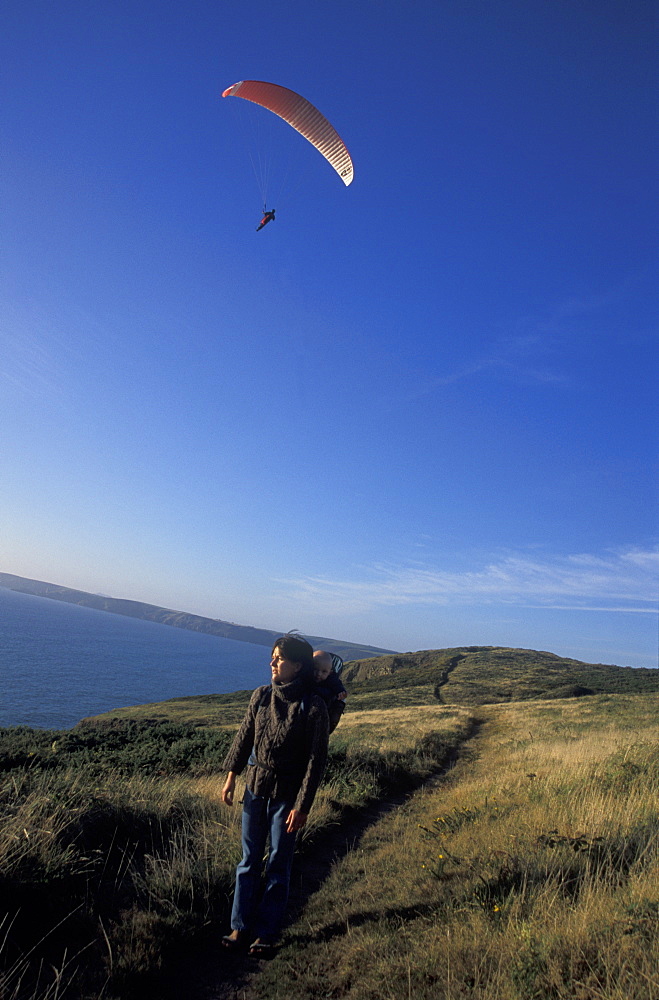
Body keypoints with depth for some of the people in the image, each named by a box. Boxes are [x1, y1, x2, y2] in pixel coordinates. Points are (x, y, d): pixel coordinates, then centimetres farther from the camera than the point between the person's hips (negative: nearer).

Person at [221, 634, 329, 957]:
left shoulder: (313, 706, -19)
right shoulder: (261, 696, -5)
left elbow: (316, 760, -15)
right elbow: (244, 737, 6)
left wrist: (302, 806, -14)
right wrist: (231, 777, 9)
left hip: (287, 794, -4)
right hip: (256, 787, 4)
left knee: (278, 865, 12)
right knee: (249, 860, 16)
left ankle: (267, 934, 29)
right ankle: (241, 927, 32)